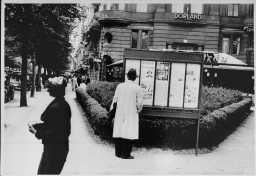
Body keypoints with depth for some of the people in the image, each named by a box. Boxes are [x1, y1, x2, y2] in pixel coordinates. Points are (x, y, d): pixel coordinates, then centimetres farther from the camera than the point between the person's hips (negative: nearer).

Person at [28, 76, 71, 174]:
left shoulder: (56, 107, -25)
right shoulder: (63, 104, 6)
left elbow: (54, 133, -24)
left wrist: (37, 132, -13)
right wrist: (35, 126, 7)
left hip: (55, 149, -10)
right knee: (42, 171, 21)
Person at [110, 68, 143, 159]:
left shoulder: (119, 86, 0)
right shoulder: (138, 88, -9)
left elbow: (115, 99, 3)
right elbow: (139, 103, -8)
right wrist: (138, 110, 12)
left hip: (119, 114, 4)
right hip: (131, 114, -4)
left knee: (118, 133, 11)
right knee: (129, 134, 3)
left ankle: (118, 152, 21)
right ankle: (125, 154, 6)